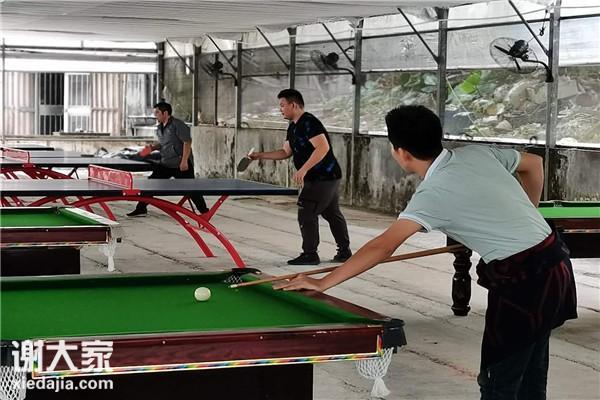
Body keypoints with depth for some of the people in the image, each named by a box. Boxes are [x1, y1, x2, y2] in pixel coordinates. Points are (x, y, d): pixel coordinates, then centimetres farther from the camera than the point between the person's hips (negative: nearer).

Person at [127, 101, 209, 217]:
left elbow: (187, 142, -18)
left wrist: (184, 161, -24)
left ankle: (204, 211, 7)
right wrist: (152, 147, 3)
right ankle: (141, 209, 10)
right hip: (165, 164, 8)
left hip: (181, 165, -8)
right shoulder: (160, 128, 11)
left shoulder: (177, 125, -15)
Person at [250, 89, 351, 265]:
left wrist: (303, 169, -32)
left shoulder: (309, 123, -19)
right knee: (333, 214, 16)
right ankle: (344, 251, 25)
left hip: (323, 178, -10)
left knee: (306, 213, -7)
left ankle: (310, 254, 0)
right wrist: (261, 155, 11)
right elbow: (286, 152, 20)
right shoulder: (293, 127, 13)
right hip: (328, 177, 10)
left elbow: (323, 147, -28)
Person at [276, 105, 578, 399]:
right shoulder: (478, 153, 6)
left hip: (522, 279, -9)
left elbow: (383, 247, -22)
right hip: (552, 261, 9)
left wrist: (323, 283, -18)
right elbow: (534, 164, 21)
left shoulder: (433, 193, -16)